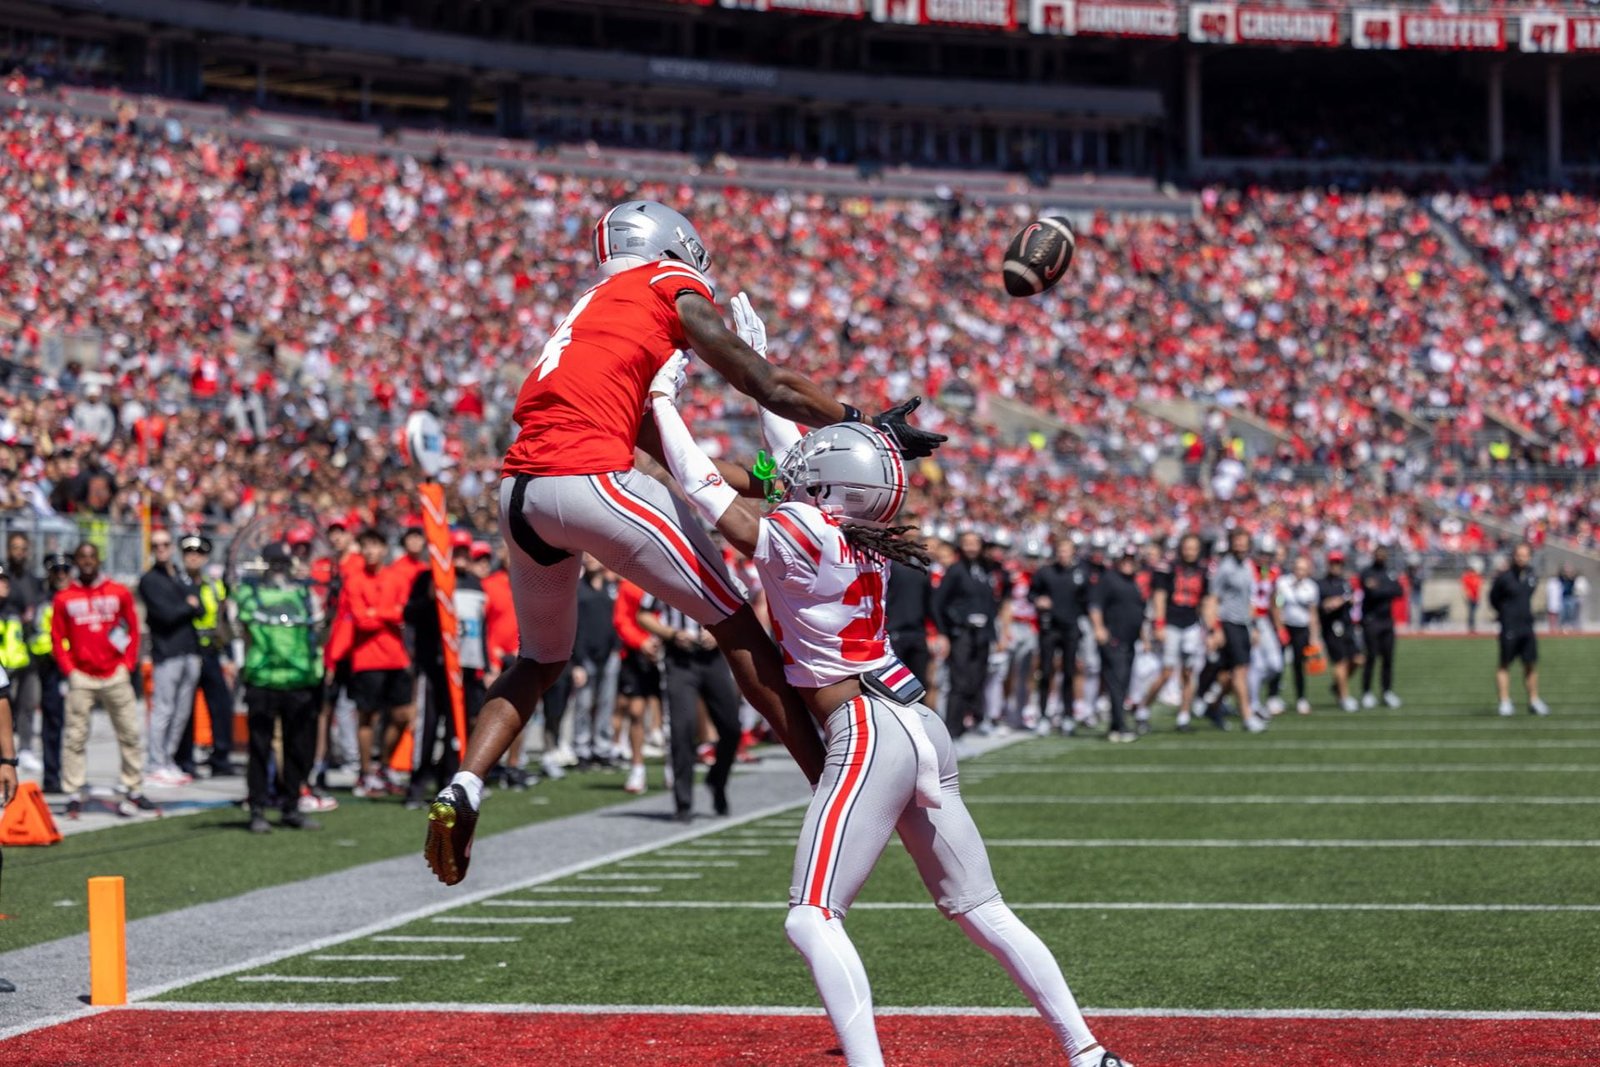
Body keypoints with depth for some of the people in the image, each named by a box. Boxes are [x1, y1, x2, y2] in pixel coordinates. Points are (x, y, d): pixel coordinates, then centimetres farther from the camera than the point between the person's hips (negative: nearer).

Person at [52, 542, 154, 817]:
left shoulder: (120, 593, 5)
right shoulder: (64, 599, 3)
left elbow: (133, 630, 9)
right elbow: (57, 639, 5)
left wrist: (127, 665, 1)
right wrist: (69, 671, -4)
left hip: (115, 675, 1)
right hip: (81, 678, -1)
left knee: (130, 734, 3)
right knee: (76, 737, -4)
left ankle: (134, 790, 11)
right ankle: (73, 794, 0)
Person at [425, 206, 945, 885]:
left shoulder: (588, 315, 31)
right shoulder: (672, 288, 9)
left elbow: (660, 444, 27)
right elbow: (764, 385, 2)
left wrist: (763, 479, 24)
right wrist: (864, 426, 11)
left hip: (518, 492, 7)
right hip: (588, 481, -7)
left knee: (541, 661, 28)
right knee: (735, 626, 5)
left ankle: (462, 790, 8)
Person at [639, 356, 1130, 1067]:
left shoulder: (799, 534, -12)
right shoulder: (865, 534, 9)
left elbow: (703, 488, -2)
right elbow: (796, 456, 26)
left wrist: (662, 398, 9)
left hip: (869, 736, -9)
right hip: (922, 731, 9)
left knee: (811, 920, -10)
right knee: (981, 910, 14)